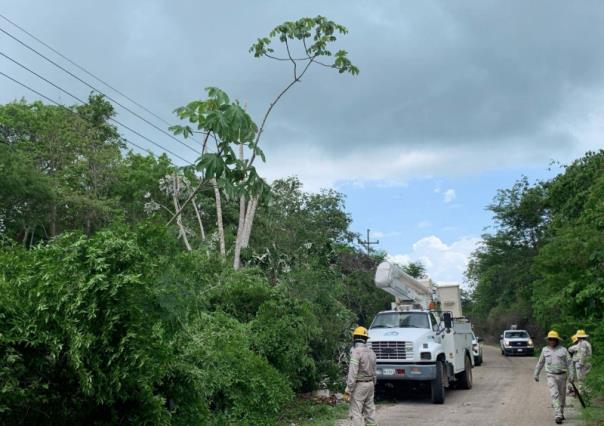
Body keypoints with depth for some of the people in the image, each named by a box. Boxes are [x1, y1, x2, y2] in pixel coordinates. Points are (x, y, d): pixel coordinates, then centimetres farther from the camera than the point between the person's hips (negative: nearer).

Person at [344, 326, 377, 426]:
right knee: (370, 410, 13)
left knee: (356, 413, -6)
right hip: (370, 384, 8)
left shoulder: (356, 351, -16)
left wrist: (348, 390, -20)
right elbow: (373, 372, 14)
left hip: (359, 385, -8)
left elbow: (353, 373, -22)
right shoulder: (371, 352, 8)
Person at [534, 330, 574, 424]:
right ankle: (558, 416, -20)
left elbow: (569, 363, -2)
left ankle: (561, 413, 31)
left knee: (562, 396, 11)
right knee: (555, 395, -15)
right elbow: (540, 363, 14)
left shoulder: (563, 350, -1)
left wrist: (571, 375, -11)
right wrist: (536, 374, 16)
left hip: (562, 375, 1)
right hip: (551, 376, -1)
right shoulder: (545, 350, 4)